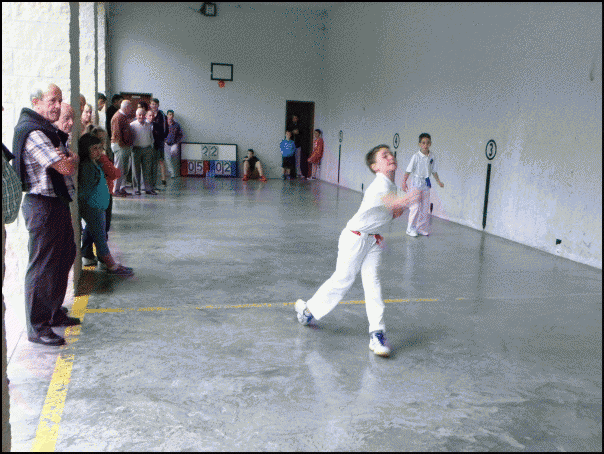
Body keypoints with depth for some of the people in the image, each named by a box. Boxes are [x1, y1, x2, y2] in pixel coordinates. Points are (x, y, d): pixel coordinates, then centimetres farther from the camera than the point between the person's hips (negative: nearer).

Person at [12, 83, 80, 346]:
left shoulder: (47, 130, 16)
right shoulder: (34, 134, -19)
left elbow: (65, 162, 19)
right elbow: (67, 167, -23)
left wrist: (65, 157, -2)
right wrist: (73, 158, -3)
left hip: (57, 203, 11)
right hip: (43, 207, -11)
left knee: (64, 257, 18)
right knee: (42, 266, -3)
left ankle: (54, 314, 32)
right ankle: (37, 328, 8)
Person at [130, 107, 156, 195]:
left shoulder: (148, 125, 11)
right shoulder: (132, 125, 0)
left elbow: (151, 138, 19)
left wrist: (151, 149, 14)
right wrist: (131, 149, -4)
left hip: (147, 149, 3)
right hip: (136, 149, -3)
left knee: (147, 170, 4)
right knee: (136, 170, 2)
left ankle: (148, 188, 9)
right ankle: (136, 189, 8)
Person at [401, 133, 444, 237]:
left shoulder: (432, 157, 3)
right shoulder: (416, 157, -11)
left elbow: (434, 171, 14)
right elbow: (408, 171, -11)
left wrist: (439, 181, 9)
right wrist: (404, 182, -18)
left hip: (426, 184, 5)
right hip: (416, 183, -5)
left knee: (425, 208, 7)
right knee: (415, 207, -6)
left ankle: (422, 228, 17)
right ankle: (411, 229, 4)